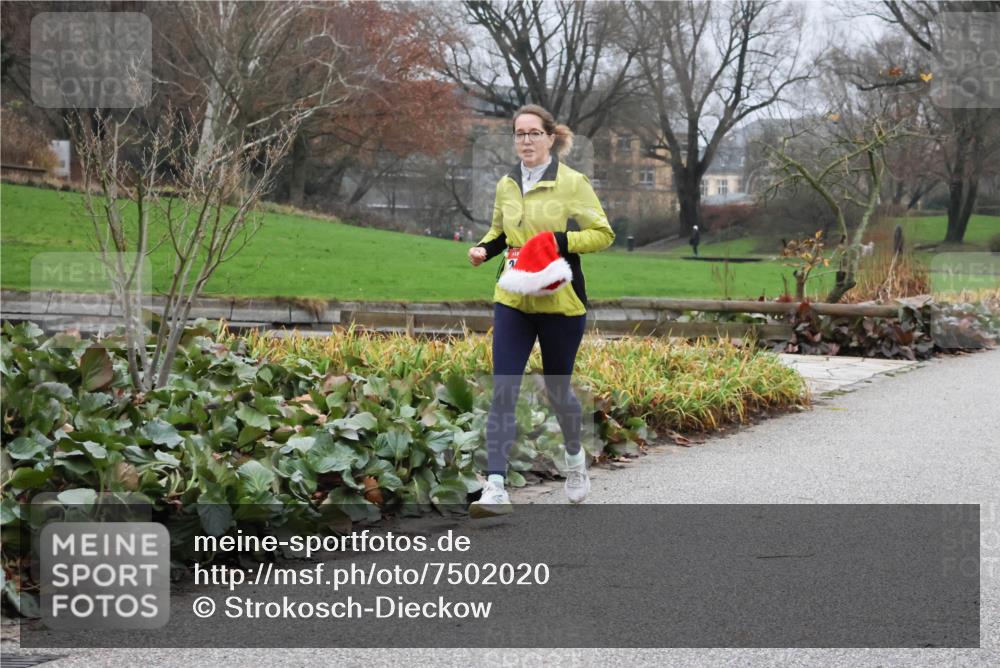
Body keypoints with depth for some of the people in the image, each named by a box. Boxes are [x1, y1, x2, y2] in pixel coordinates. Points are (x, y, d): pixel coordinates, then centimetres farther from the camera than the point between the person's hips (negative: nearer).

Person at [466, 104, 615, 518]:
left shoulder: (572, 183, -7)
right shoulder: (506, 186, 6)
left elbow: (603, 234, -6)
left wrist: (561, 241, -21)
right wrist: (484, 248, 1)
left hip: (559, 303, -3)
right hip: (512, 301, 3)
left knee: (556, 390, 11)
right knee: (502, 392, -9)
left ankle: (575, 456, 42)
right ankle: (495, 487, -13)